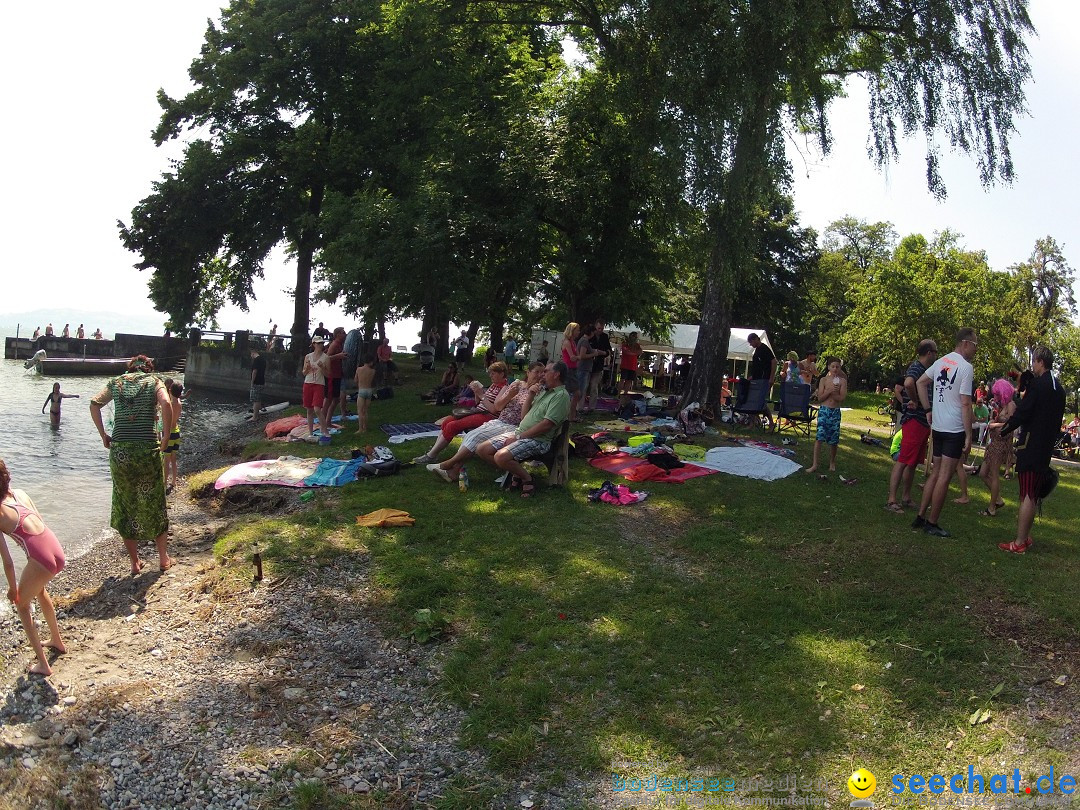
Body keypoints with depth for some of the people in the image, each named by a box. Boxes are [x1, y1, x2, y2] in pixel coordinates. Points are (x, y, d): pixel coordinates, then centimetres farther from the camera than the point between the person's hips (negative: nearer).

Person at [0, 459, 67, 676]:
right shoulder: (20, 494, 9)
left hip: (41, 560, -7)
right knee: (39, 590, 36)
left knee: (21, 604, 20)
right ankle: (57, 641, 51)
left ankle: (43, 664, 19)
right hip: (58, 554, 7)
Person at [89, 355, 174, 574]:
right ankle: (163, 559, 22)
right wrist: (166, 436, -8)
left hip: (119, 451, 2)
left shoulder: (116, 382, 13)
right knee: (153, 504, 12)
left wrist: (103, 435, 5)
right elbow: (166, 404, -14)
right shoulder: (154, 382, 5)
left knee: (125, 507, 14)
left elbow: (94, 404, 1)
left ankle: (135, 562, 21)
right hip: (147, 450, -2)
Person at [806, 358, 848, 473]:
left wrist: (830, 392, -14)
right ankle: (815, 464, -8)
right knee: (819, 437, -9)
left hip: (835, 411, 1)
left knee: (833, 440, 6)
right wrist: (830, 391, -15)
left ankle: (832, 463, 25)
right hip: (824, 410, -1)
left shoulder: (842, 381, 2)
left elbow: (842, 398, -7)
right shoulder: (824, 380, 3)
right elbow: (820, 398, -2)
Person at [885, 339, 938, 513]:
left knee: (913, 463, 14)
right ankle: (891, 500, -11)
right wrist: (915, 401, -21)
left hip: (923, 422, 10)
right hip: (914, 421, -10)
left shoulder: (924, 369, 16)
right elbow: (908, 383, -36)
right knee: (903, 461, -11)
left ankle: (907, 498, 22)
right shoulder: (916, 367, -14)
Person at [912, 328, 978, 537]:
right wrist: (969, 435, -13)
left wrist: (928, 410, 17)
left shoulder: (941, 362, 9)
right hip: (955, 430, -8)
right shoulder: (966, 367, -14)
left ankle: (921, 517, 17)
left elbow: (920, 383, 16)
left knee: (936, 473, 15)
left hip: (937, 427, 8)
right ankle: (932, 523, 3)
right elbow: (965, 404, -17)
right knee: (945, 476, -2)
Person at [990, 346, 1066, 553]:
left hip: (1031, 447, -8)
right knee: (1033, 495, 14)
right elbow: (1056, 421, 18)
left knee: (1027, 495, -7)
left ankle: (1019, 543, -5)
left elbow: (1022, 414, -17)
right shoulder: (1059, 389, 14)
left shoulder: (1037, 384, -13)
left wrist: (1003, 427, -2)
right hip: (1046, 449, 8)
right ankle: (1025, 537, 20)